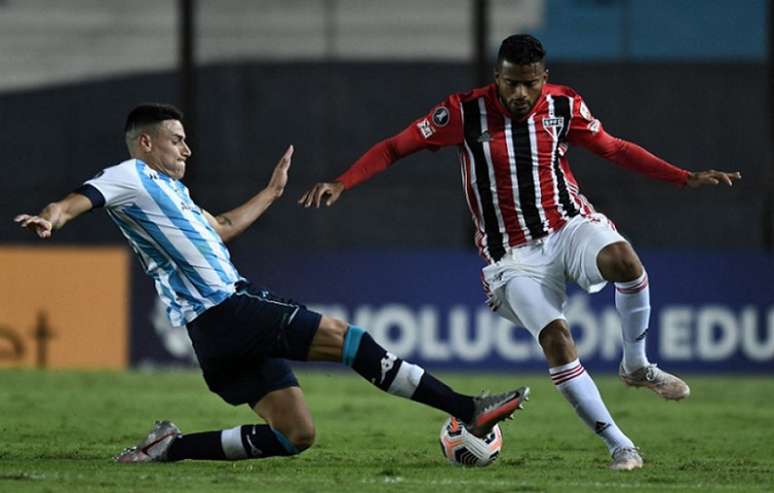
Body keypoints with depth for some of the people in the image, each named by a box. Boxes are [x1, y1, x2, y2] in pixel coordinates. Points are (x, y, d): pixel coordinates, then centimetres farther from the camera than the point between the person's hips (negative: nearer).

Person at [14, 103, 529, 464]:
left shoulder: (168, 189, 27)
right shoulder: (130, 178, -1)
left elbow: (221, 227, 41)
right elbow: (80, 199, -20)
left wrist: (271, 193, 49)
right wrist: (52, 216, -42)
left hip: (234, 314, 10)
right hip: (225, 312, -10)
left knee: (296, 435, 5)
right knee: (344, 336, -14)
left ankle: (171, 447, 7)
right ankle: (468, 410, -15)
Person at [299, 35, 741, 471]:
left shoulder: (564, 106, -2)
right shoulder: (466, 111, -10)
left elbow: (615, 149, 11)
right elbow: (396, 147, -5)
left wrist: (687, 178, 6)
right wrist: (340, 184, -18)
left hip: (570, 226, 1)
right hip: (515, 257, -1)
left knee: (624, 258, -33)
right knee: (555, 338, -24)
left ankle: (637, 366, -10)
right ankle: (619, 445, -16)